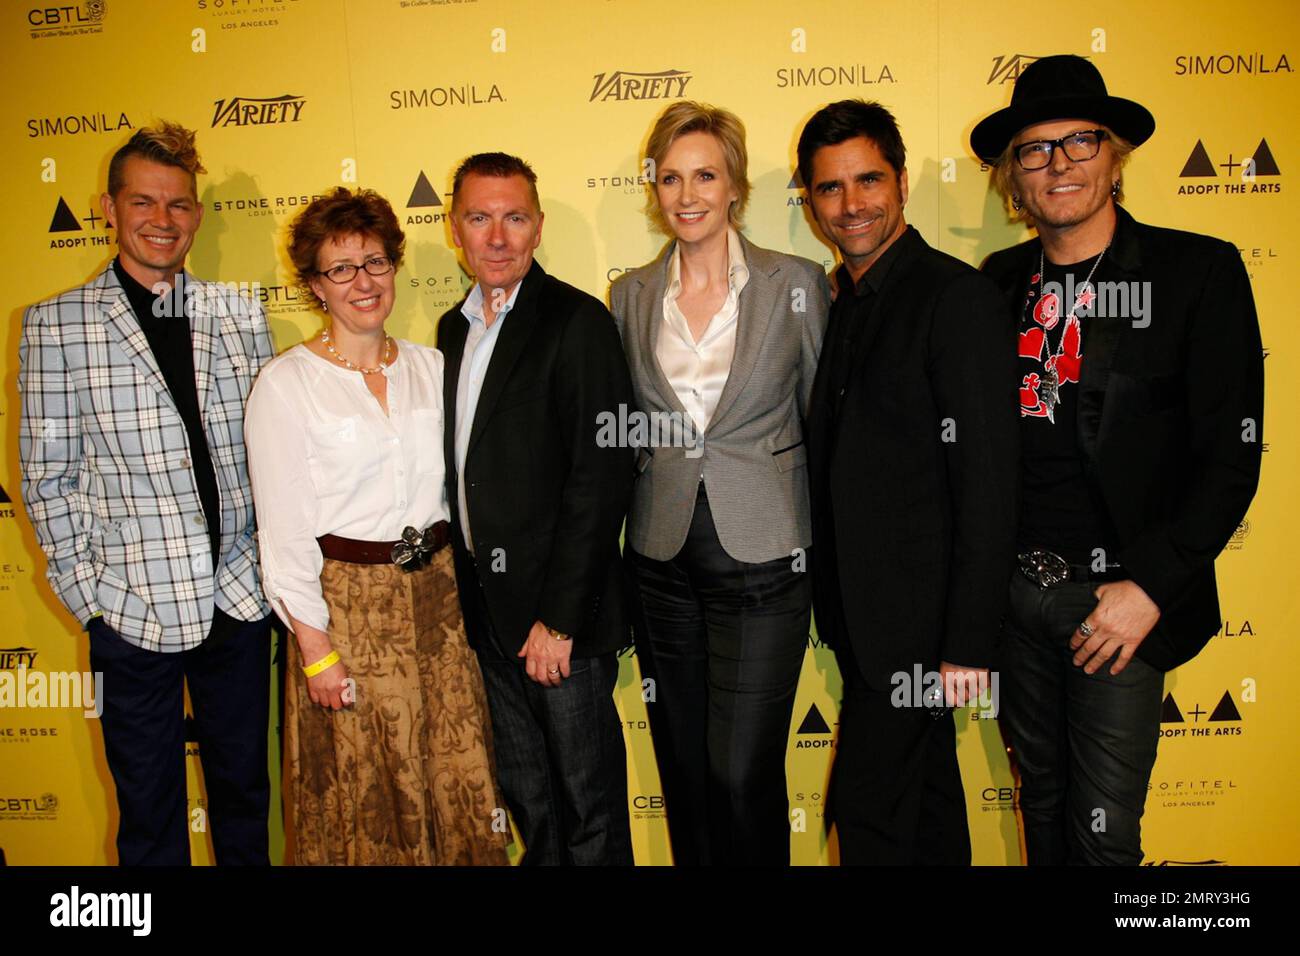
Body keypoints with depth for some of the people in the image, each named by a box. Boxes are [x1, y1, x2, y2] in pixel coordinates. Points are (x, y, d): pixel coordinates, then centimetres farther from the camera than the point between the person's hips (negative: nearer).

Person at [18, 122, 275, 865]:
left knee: (245, 789, 17)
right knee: (150, 810, 13)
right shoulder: (56, 323, -2)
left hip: (241, 599, 2)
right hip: (134, 607, -2)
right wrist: (85, 591, -5)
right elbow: (48, 476, -1)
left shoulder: (239, 315, 5)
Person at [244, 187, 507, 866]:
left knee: (459, 780, 11)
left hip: (438, 589, 4)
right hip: (346, 601, -4)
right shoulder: (285, 383, -7)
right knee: (366, 800, 9)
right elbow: (282, 527, -8)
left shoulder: (430, 367, 6)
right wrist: (315, 648, -10)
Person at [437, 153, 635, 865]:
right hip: (487, 608, 7)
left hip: (561, 615, -7)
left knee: (589, 803, 10)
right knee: (525, 794, 21)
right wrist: (465, 588, 9)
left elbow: (600, 479, -18)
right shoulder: (454, 328, 11)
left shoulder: (577, 321, -13)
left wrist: (559, 619, -19)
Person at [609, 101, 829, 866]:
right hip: (663, 565, 4)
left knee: (743, 774, -2)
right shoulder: (631, 294, 6)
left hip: (763, 564, -3)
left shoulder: (797, 283, -4)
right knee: (684, 771, 14)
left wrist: (831, 555, -1)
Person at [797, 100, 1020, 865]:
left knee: (869, 810, 0)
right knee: (927, 799, 21)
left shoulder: (959, 296, -14)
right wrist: (836, 608, 9)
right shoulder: (841, 303, 11)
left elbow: (989, 483, -18)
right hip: (862, 614, 8)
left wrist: (969, 644, -19)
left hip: (917, 619, -8)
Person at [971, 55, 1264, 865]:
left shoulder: (1199, 271, -6)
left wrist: (1151, 588, -15)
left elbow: (1231, 455, -9)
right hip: (1014, 586, 4)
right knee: (1042, 797, 19)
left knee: (1104, 830, 4)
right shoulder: (1000, 281, 6)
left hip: (1117, 595, -3)